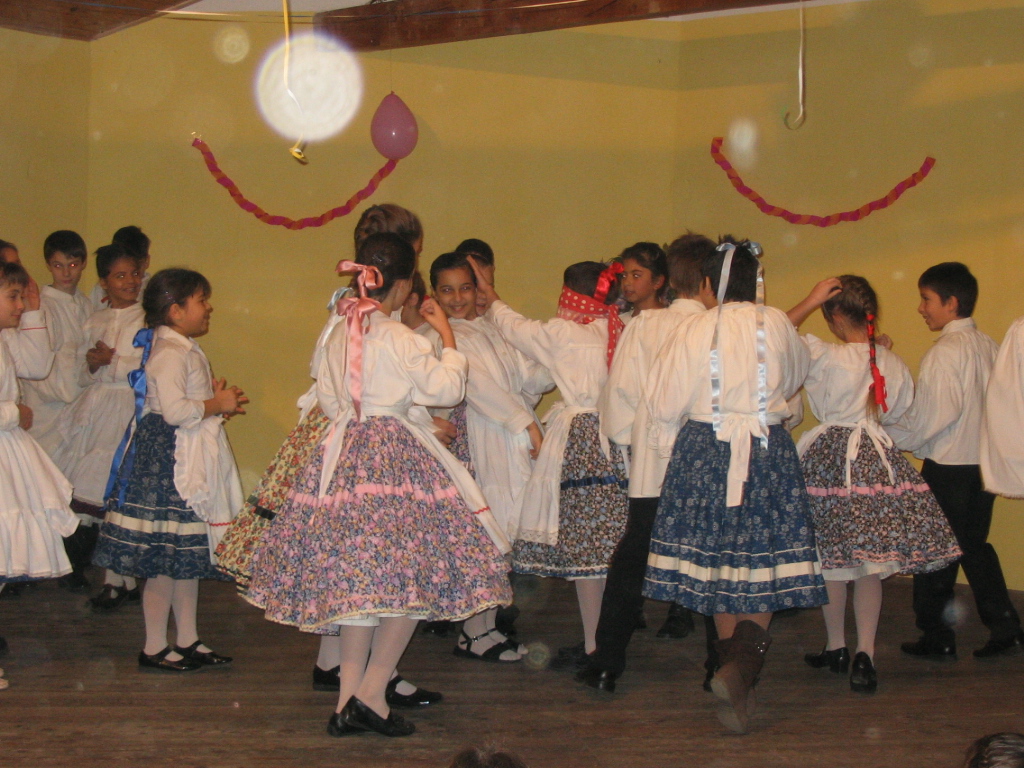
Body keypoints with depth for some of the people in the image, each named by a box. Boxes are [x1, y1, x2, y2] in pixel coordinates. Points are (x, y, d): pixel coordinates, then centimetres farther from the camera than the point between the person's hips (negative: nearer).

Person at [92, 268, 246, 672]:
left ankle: (188, 641, 21)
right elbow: (175, 410, -26)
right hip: (170, 458, -11)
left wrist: (219, 400, 10)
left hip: (193, 461, 11)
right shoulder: (169, 352, -16)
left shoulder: (185, 348, 16)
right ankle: (154, 647, 4)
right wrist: (217, 405, -13)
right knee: (165, 557, -4)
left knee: (189, 555, 14)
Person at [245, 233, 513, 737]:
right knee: (411, 577, -1)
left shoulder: (340, 333, 10)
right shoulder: (400, 338, -11)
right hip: (395, 458, -7)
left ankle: (348, 699, 7)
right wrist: (447, 337, 3)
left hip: (343, 455, 7)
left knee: (354, 576, 9)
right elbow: (447, 389, -8)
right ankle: (372, 694, -5)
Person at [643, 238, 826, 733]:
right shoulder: (777, 325, -1)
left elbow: (667, 405, -1)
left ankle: (733, 673, 18)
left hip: (703, 453, 1)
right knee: (763, 567, 2)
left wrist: (676, 451, 16)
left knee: (715, 566, 11)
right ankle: (742, 665, -20)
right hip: (769, 455, 0)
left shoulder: (693, 332, -4)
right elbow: (796, 376, 18)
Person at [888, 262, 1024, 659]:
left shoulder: (944, 352, -17)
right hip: (982, 461, 7)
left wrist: (884, 437, -9)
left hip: (948, 466, -7)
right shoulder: (988, 346, 5)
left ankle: (936, 636, 13)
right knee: (975, 546, 17)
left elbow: (928, 418, -21)